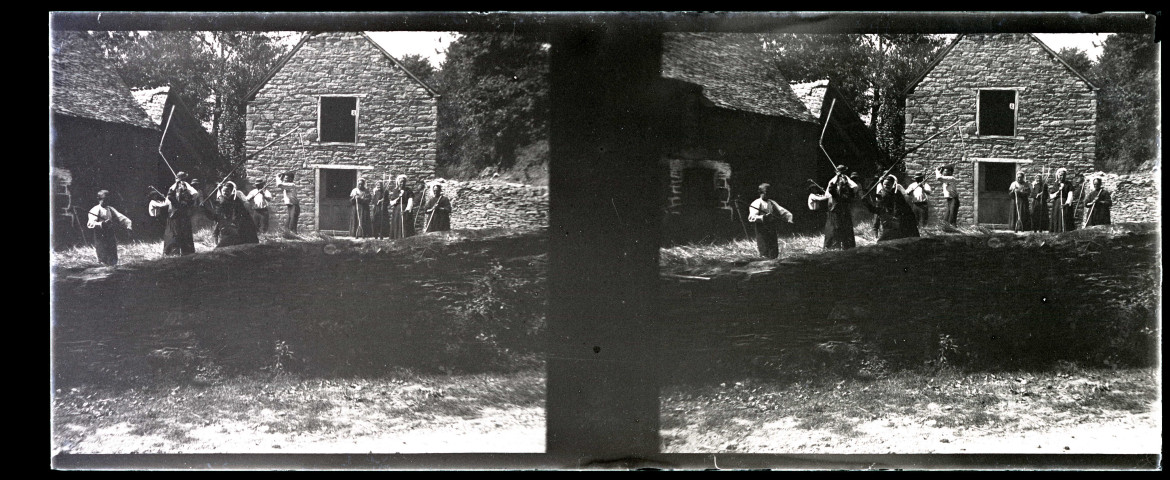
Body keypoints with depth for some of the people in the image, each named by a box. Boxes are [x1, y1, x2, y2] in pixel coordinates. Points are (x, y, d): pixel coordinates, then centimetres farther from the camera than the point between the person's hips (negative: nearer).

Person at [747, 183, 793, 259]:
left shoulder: (772, 203, 15)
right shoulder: (756, 204, -4)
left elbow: (782, 211, 9)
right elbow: (751, 218, -17)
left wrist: (788, 217, -12)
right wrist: (762, 218, -33)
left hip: (773, 234, 5)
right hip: (762, 235, -5)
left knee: (774, 255, 5)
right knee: (765, 256, -8)